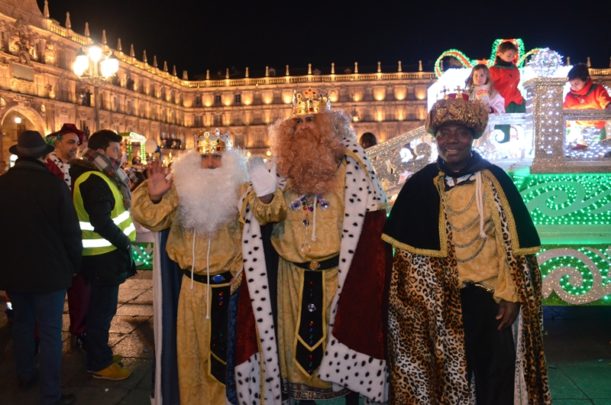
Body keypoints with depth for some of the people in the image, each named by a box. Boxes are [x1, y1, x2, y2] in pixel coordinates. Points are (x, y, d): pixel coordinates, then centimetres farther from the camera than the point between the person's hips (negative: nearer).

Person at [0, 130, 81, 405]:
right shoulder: (54, 184, -19)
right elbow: (71, 230, -14)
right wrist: (75, 263, 2)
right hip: (48, 270, -5)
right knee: (50, 332, 3)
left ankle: (25, 374, 42)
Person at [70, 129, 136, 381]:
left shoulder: (101, 176, 12)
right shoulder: (94, 181, -20)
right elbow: (101, 221, -28)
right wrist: (125, 244, -19)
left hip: (105, 253, 10)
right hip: (103, 255, -10)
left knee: (101, 306, 20)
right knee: (102, 309, 1)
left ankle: (96, 351, 34)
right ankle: (99, 363, 14)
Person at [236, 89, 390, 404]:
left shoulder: (349, 165, -6)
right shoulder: (285, 166, 4)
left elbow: (365, 218, -8)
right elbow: (268, 216, 3)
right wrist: (264, 198, -19)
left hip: (338, 272, -3)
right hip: (292, 274, 3)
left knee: (345, 334, 11)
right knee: (297, 340, 14)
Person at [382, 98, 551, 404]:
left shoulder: (495, 180, 0)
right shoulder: (420, 185, -3)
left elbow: (514, 241, 0)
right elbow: (406, 250, -1)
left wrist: (511, 295, -5)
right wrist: (416, 302, -5)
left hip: (490, 293, 1)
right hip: (440, 298, -1)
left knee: (497, 372, 12)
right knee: (446, 373, 10)